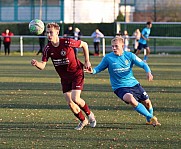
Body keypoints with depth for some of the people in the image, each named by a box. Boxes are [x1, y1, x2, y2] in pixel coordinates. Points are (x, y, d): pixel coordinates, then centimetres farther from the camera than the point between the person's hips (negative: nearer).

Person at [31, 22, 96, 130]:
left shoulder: (67, 42, -21)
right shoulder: (48, 49, -9)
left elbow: (84, 45, -5)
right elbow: (43, 66, -11)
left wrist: (87, 61, -5)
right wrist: (36, 64, -34)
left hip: (77, 74, -5)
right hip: (64, 78, 5)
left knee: (75, 99, -19)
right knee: (70, 103, 0)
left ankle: (89, 114, 10)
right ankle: (83, 121, 23)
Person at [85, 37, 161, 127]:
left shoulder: (129, 55, -4)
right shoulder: (108, 58, -8)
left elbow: (143, 64, 0)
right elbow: (99, 68, 0)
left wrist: (148, 72, -20)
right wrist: (93, 71, -22)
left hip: (133, 84, 3)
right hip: (120, 87, -3)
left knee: (147, 102, 8)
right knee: (131, 100, -32)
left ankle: (149, 120, 40)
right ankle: (150, 117, -16)